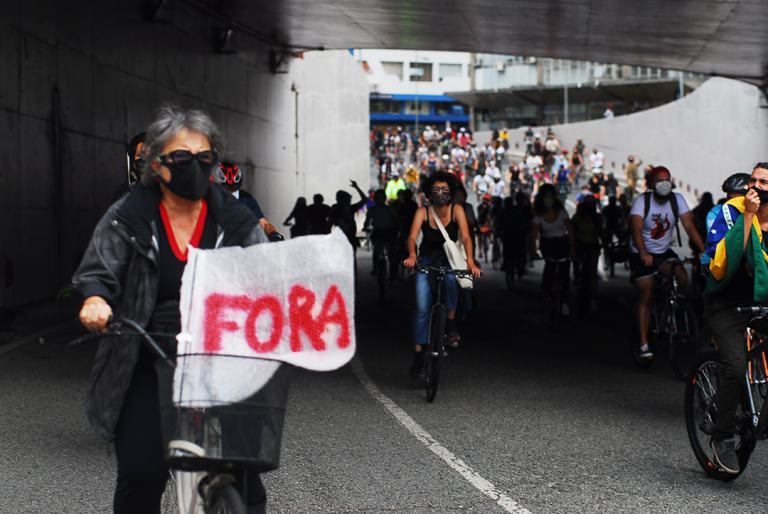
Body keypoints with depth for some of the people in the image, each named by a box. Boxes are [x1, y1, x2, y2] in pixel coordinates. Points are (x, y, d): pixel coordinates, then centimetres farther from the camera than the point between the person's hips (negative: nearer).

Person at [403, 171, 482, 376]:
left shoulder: (457, 210, -11)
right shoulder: (423, 212, -11)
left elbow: (466, 237, -21)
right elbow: (412, 237, -23)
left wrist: (470, 261, -38)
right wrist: (412, 255, -44)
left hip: (449, 261, 0)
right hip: (426, 261, 0)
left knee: (451, 281, -35)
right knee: (422, 307, -13)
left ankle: (451, 322, -12)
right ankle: (418, 355, -3)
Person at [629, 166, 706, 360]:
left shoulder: (677, 200, -9)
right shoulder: (642, 201, -18)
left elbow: (689, 227, -16)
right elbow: (636, 229, -31)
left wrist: (704, 250, -31)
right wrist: (643, 253, -50)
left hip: (664, 251, 3)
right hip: (642, 254, -3)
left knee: (682, 277, -24)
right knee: (645, 297, -7)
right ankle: (644, 344, -3)